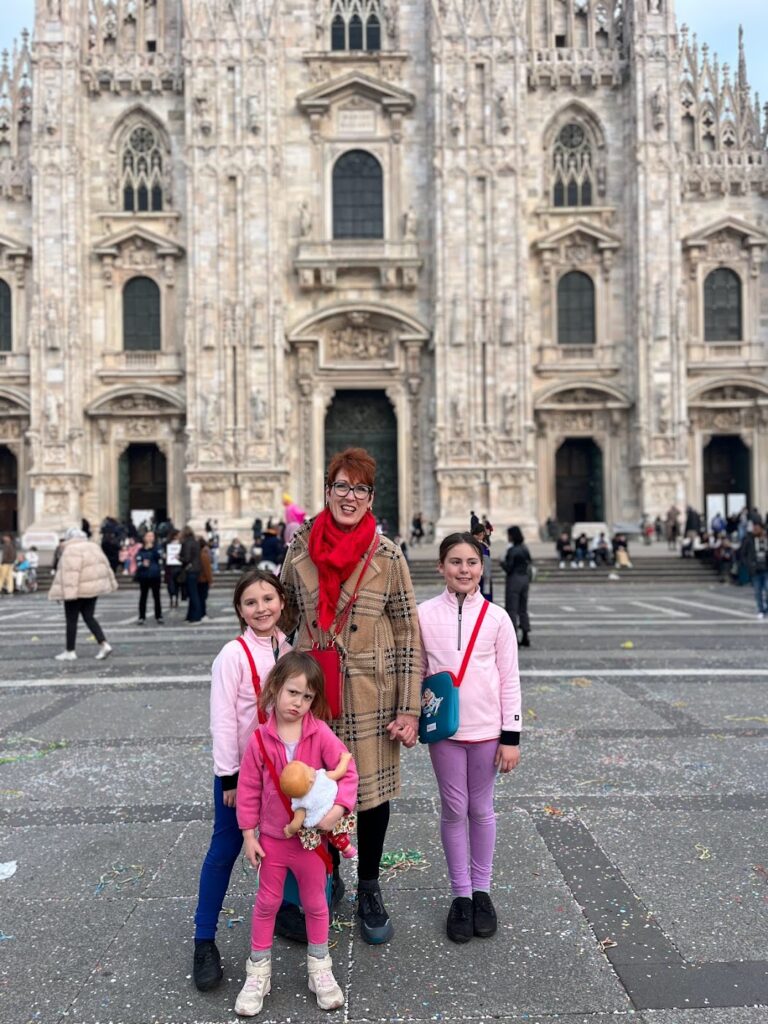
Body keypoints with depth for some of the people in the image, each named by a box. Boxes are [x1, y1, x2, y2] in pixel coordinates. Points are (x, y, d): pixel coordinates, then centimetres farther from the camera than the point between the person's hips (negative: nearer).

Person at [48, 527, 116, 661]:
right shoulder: (93, 546, 10)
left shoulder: (70, 550, -14)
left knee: (71, 620, 4)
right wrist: (110, 582, 22)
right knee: (89, 617, 11)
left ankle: (70, 651, 11)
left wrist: (67, 592, -27)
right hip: (92, 588, 8)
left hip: (77, 590, -8)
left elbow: (69, 572, -24)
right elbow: (105, 565, 15)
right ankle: (104, 644, -2)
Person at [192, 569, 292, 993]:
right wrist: (229, 776, -15)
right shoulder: (233, 654, -15)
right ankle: (204, 942, 13)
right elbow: (222, 719, -15)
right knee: (225, 850, 3)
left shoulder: (288, 649, 1)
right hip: (240, 768, -5)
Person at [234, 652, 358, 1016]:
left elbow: (347, 771, -15)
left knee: (315, 903, 17)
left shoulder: (321, 734, -16)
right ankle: (258, 971, 32)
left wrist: (338, 808, -30)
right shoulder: (260, 739, -14)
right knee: (266, 903, 15)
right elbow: (249, 789, -6)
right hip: (272, 838, 0)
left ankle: (320, 968, 36)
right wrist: (249, 835, -4)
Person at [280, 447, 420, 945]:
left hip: (371, 694, -1)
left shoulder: (388, 556, -7)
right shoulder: (301, 549, -1)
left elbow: (409, 636, -5)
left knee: (372, 788, 10)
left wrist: (409, 709, -9)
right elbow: (284, 617, 11)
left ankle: (369, 889, 32)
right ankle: (327, 876, 38)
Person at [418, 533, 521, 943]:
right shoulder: (425, 615, -3)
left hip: (487, 729, 0)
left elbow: (509, 680, -1)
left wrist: (511, 737, -3)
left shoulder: (497, 617, -4)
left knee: (481, 809, 12)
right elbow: (417, 672, 4)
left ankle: (482, 889, 28)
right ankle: (461, 894, 23)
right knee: (453, 810, 9)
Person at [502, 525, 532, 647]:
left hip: (514, 579, -8)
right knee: (523, 609, 14)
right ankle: (526, 636, 15)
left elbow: (508, 568, -16)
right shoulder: (525, 549, 8)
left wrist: (502, 561, 1)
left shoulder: (512, 550, -15)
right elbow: (530, 563, 11)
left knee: (511, 609, -2)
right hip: (525, 578, 8)